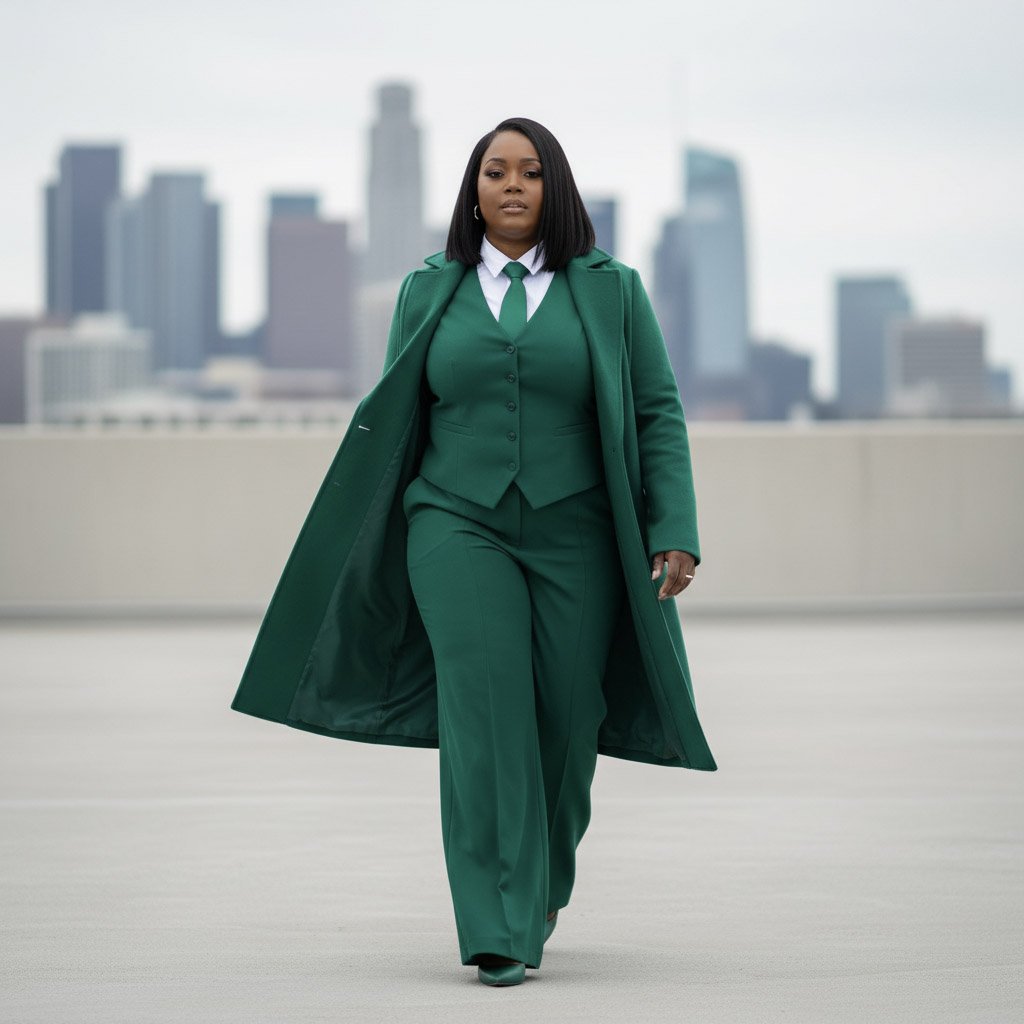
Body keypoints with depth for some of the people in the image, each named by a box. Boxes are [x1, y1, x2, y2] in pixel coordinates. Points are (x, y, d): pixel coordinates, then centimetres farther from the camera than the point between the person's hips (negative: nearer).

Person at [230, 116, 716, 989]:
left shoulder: (610, 289, 3)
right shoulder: (432, 293, 6)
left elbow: (658, 415, 0)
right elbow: (390, 425, 11)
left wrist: (675, 532, -10)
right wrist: (355, 551, 10)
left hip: (573, 539, 0)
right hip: (460, 531, 0)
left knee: (564, 722, 2)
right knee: (484, 706, -18)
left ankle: (542, 883, 34)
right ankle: (500, 934, -18)